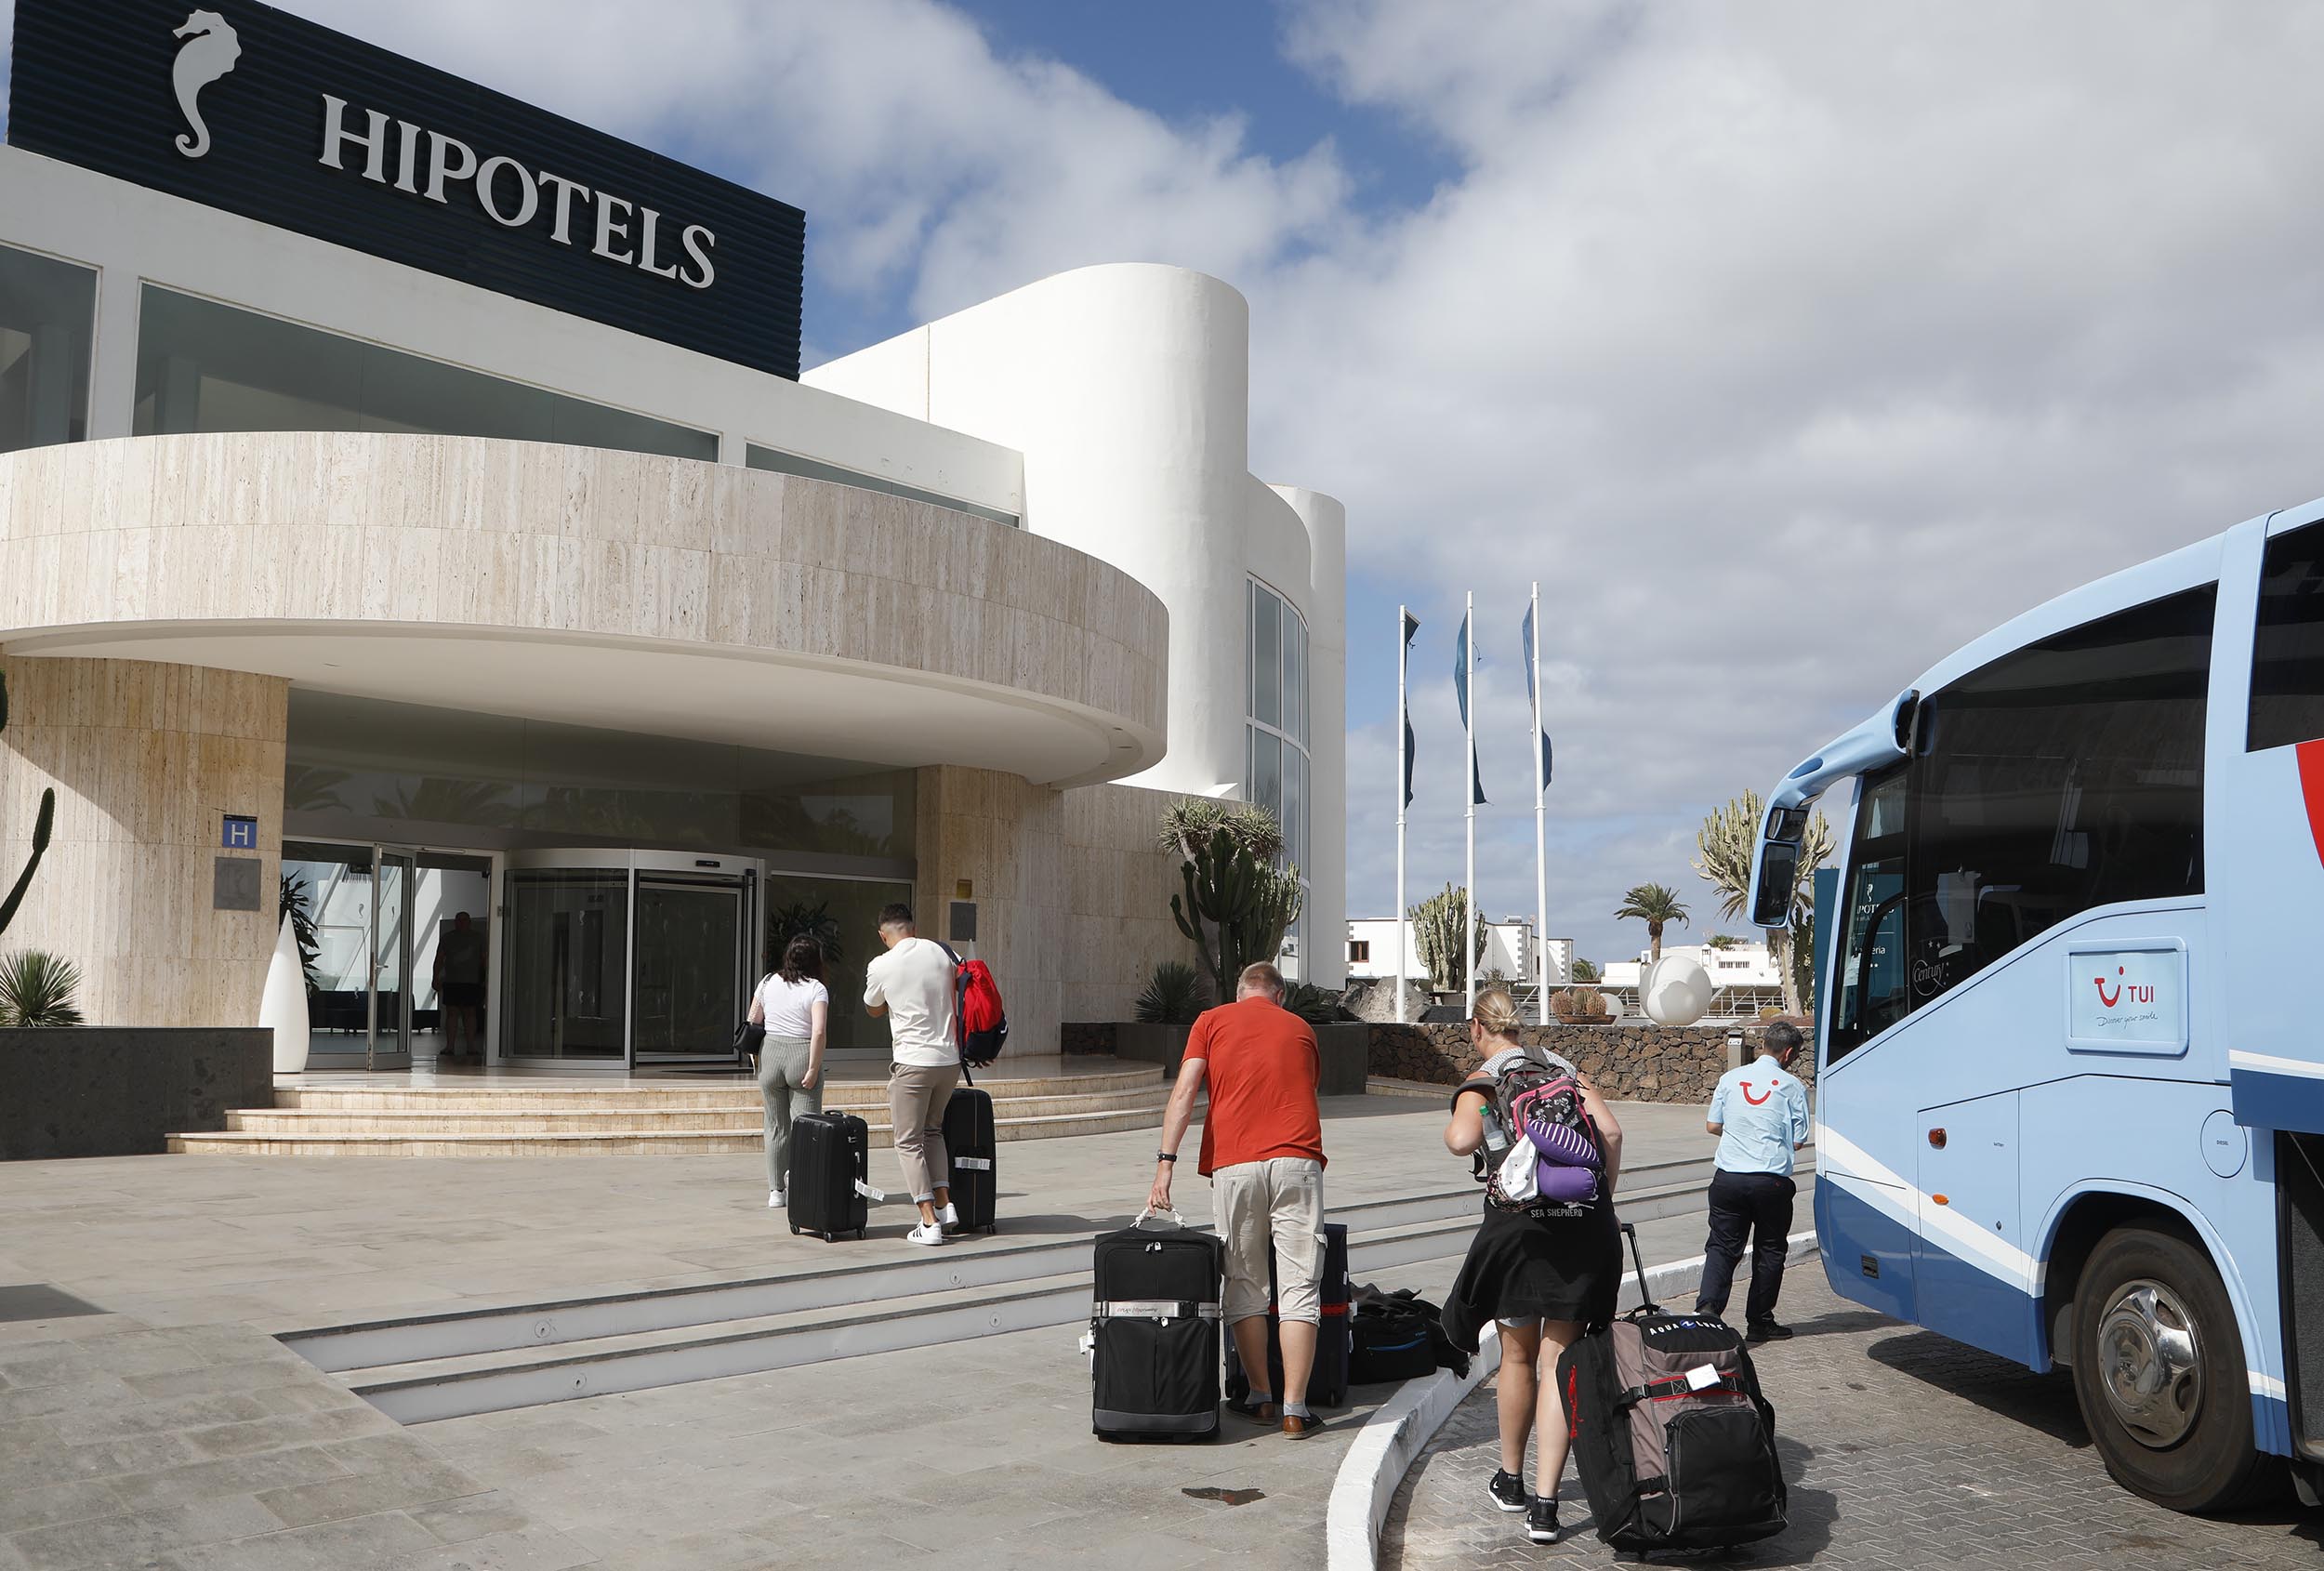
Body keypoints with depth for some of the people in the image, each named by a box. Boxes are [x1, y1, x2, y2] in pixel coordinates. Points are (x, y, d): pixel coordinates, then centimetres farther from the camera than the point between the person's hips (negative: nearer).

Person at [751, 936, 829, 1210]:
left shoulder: (768, 982, 7)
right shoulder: (816, 989, -7)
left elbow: (752, 1023, 10)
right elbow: (819, 1031, -18)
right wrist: (813, 1070, -13)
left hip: (770, 1054, 4)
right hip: (802, 1056, -4)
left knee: (776, 1125, 11)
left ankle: (775, 1190, 14)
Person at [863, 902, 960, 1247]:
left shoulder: (881, 966, -6)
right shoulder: (940, 952, 3)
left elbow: (874, 1009, 12)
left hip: (913, 1063, -5)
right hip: (950, 1061, 5)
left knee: (909, 1142, 5)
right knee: (933, 1131, 23)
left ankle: (929, 1222, -2)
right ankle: (945, 1205, 12)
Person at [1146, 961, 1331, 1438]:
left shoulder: (1212, 1020, 13)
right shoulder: (1300, 1027, 20)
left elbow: (1185, 1090, 0)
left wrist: (1165, 1162, -4)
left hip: (1233, 1164, -1)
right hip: (1297, 1161, 1)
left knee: (1243, 1286, 12)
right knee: (1299, 1287, 1)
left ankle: (1259, 1397, 18)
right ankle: (1295, 1409, 0)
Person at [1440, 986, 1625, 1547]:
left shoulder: (1482, 1079, 1)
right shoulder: (1564, 1067, 14)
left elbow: (1462, 1140, -19)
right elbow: (1611, 1131, 3)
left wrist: (1452, 1131, 4)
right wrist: (1603, 1200, 12)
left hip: (1519, 1223, -3)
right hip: (1586, 1225, 3)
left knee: (1518, 1356, 16)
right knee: (1558, 1362, 5)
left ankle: (1511, 1480, 33)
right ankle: (1544, 1505, 0)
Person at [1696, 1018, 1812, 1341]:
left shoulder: (1731, 1078, 5)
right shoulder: (1792, 1086, -2)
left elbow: (1712, 1125, 10)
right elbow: (1798, 1141, -1)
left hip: (1728, 1177, 2)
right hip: (1771, 1180, -2)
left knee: (1722, 1246, 7)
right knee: (1770, 1250, 13)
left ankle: (1707, 1306, -14)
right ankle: (1759, 1323, 17)